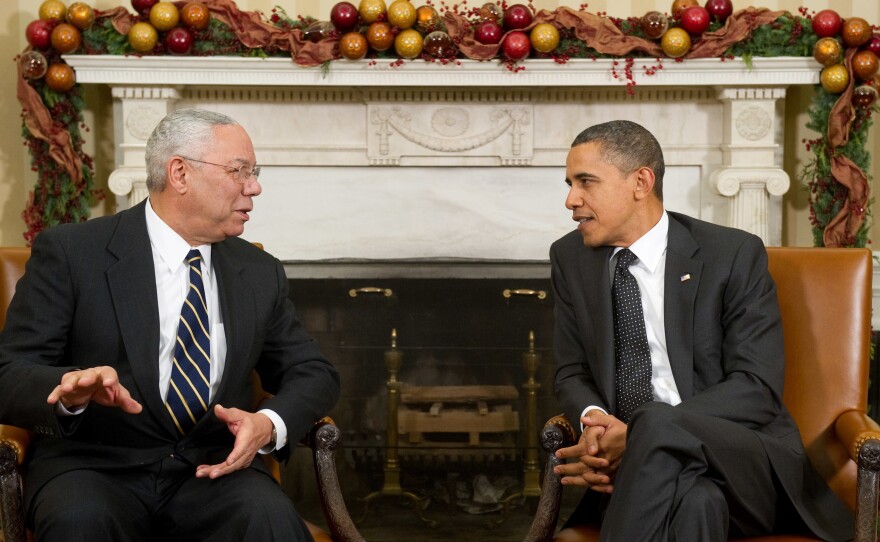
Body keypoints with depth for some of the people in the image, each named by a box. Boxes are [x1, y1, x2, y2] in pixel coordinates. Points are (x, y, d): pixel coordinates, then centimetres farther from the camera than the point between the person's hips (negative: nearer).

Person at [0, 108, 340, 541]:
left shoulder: (261, 273, 11)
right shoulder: (70, 252, -2)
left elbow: (314, 372, 14)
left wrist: (270, 424, -9)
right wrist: (71, 390, -29)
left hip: (213, 469, 2)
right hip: (96, 467, -2)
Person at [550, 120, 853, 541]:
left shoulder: (734, 254, -2)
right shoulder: (570, 258, 9)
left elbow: (757, 387, -9)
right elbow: (573, 373, 13)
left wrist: (638, 435, -21)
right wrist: (593, 419, -12)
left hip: (744, 461, -1)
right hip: (639, 468, 1)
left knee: (658, 426, -36)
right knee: (696, 499, -37)